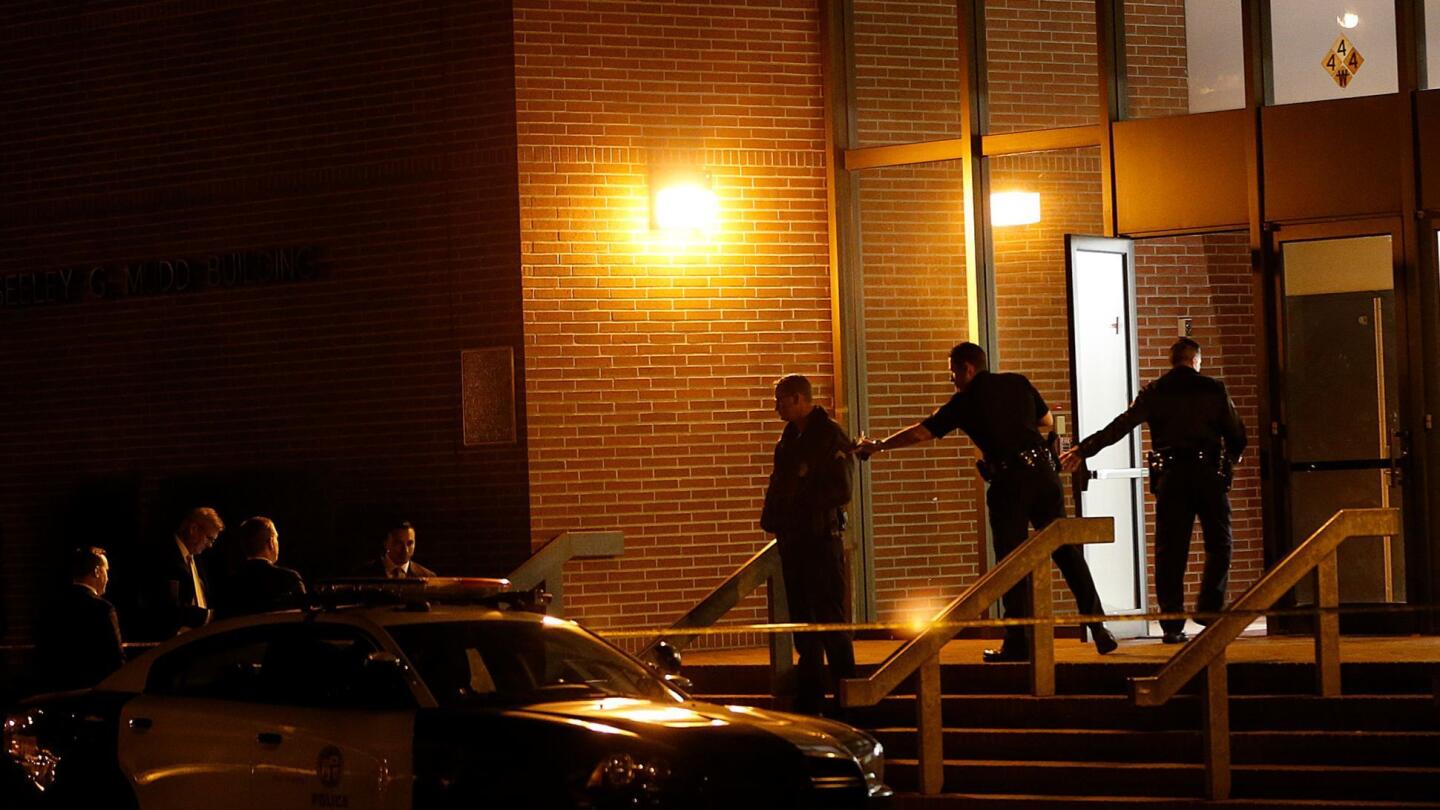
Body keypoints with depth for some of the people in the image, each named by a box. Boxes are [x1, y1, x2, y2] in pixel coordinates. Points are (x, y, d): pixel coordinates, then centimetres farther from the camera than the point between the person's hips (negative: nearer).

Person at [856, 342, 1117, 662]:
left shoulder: (964, 402, 2)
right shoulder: (1019, 384, 12)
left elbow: (920, 433, 6)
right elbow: (1047, 421, 23)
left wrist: (877, 446, 17)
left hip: (1009, 482, -4)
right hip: (1044, 472, 4)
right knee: (1067, 551, 8)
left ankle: (1019, 642, 0)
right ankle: (1099, 631, 6)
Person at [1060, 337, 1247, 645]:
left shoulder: (1154, 392, 5)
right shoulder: (1213, 389, 4)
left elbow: (1120, 426, 0)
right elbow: (1237, 434, 7)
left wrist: (1083, 450, 4)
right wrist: (1230, 458, 28)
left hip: (1170, 477, 1)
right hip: (1209, 474, -1)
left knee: (1169, 551, 3)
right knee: (1218, 544, 11)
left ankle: (1172, 625, 0)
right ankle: (1210, 608, -1)